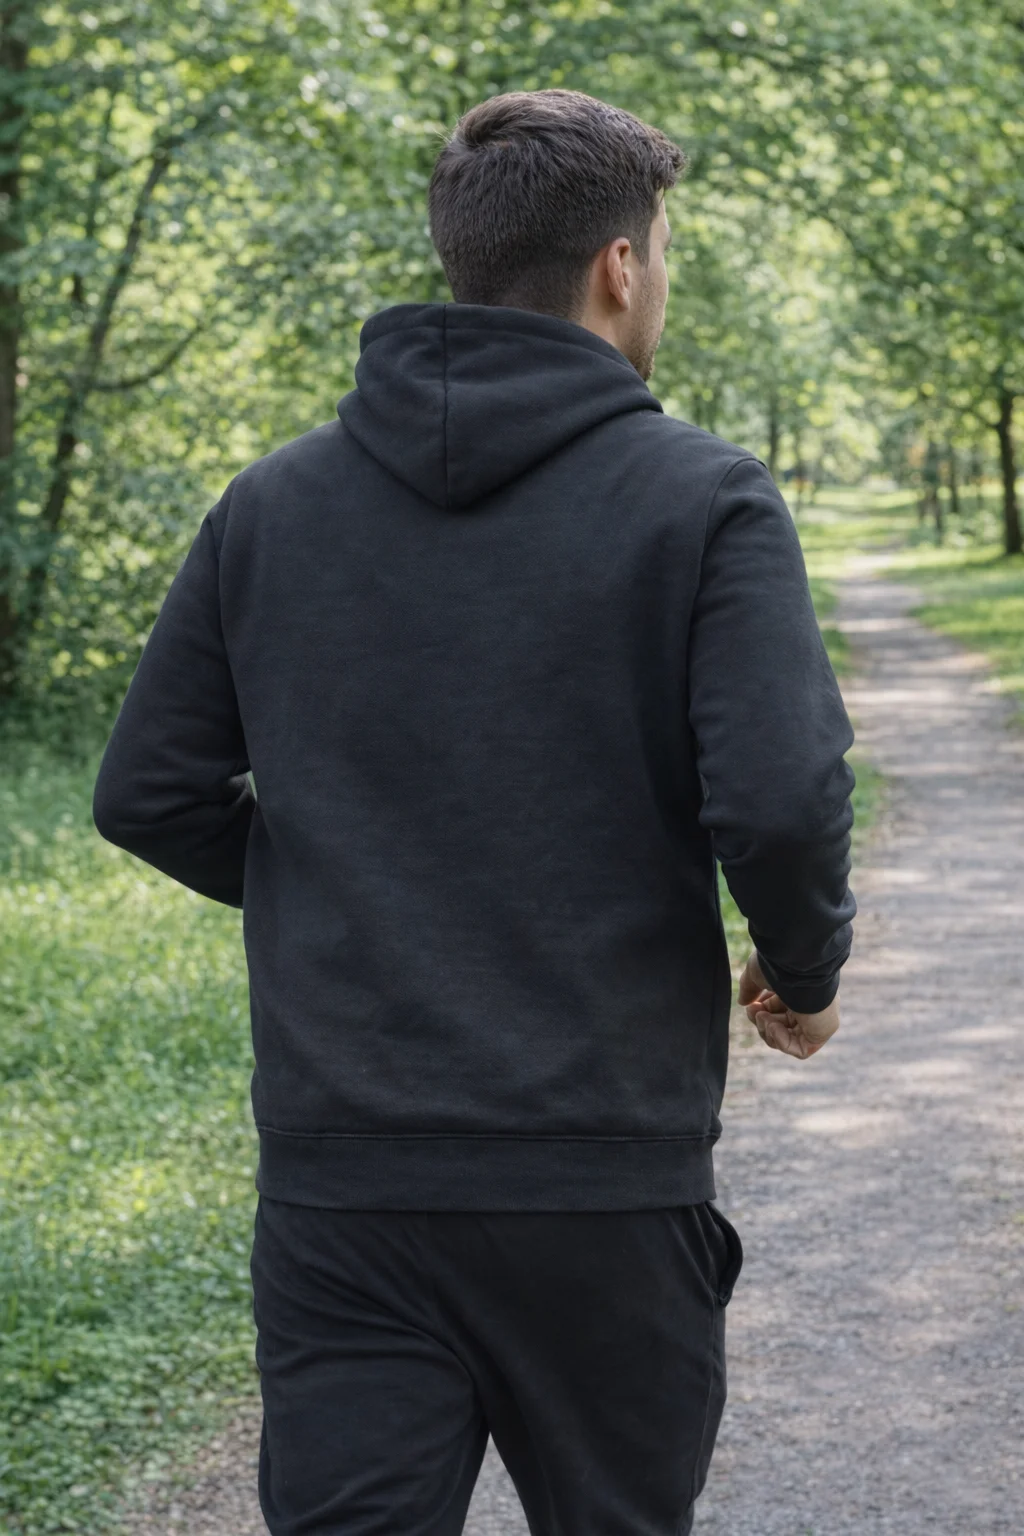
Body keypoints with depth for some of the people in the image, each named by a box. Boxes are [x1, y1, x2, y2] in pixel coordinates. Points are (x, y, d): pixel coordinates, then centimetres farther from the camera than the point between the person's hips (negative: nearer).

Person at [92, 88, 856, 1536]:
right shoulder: (704, 502, -7)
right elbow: (781, 803, -17)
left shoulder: (273, 502, 6)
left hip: (336, 1181, 3)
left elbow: (148, 794, 6)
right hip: (603, 1180, -2)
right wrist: (806, 972, 3)